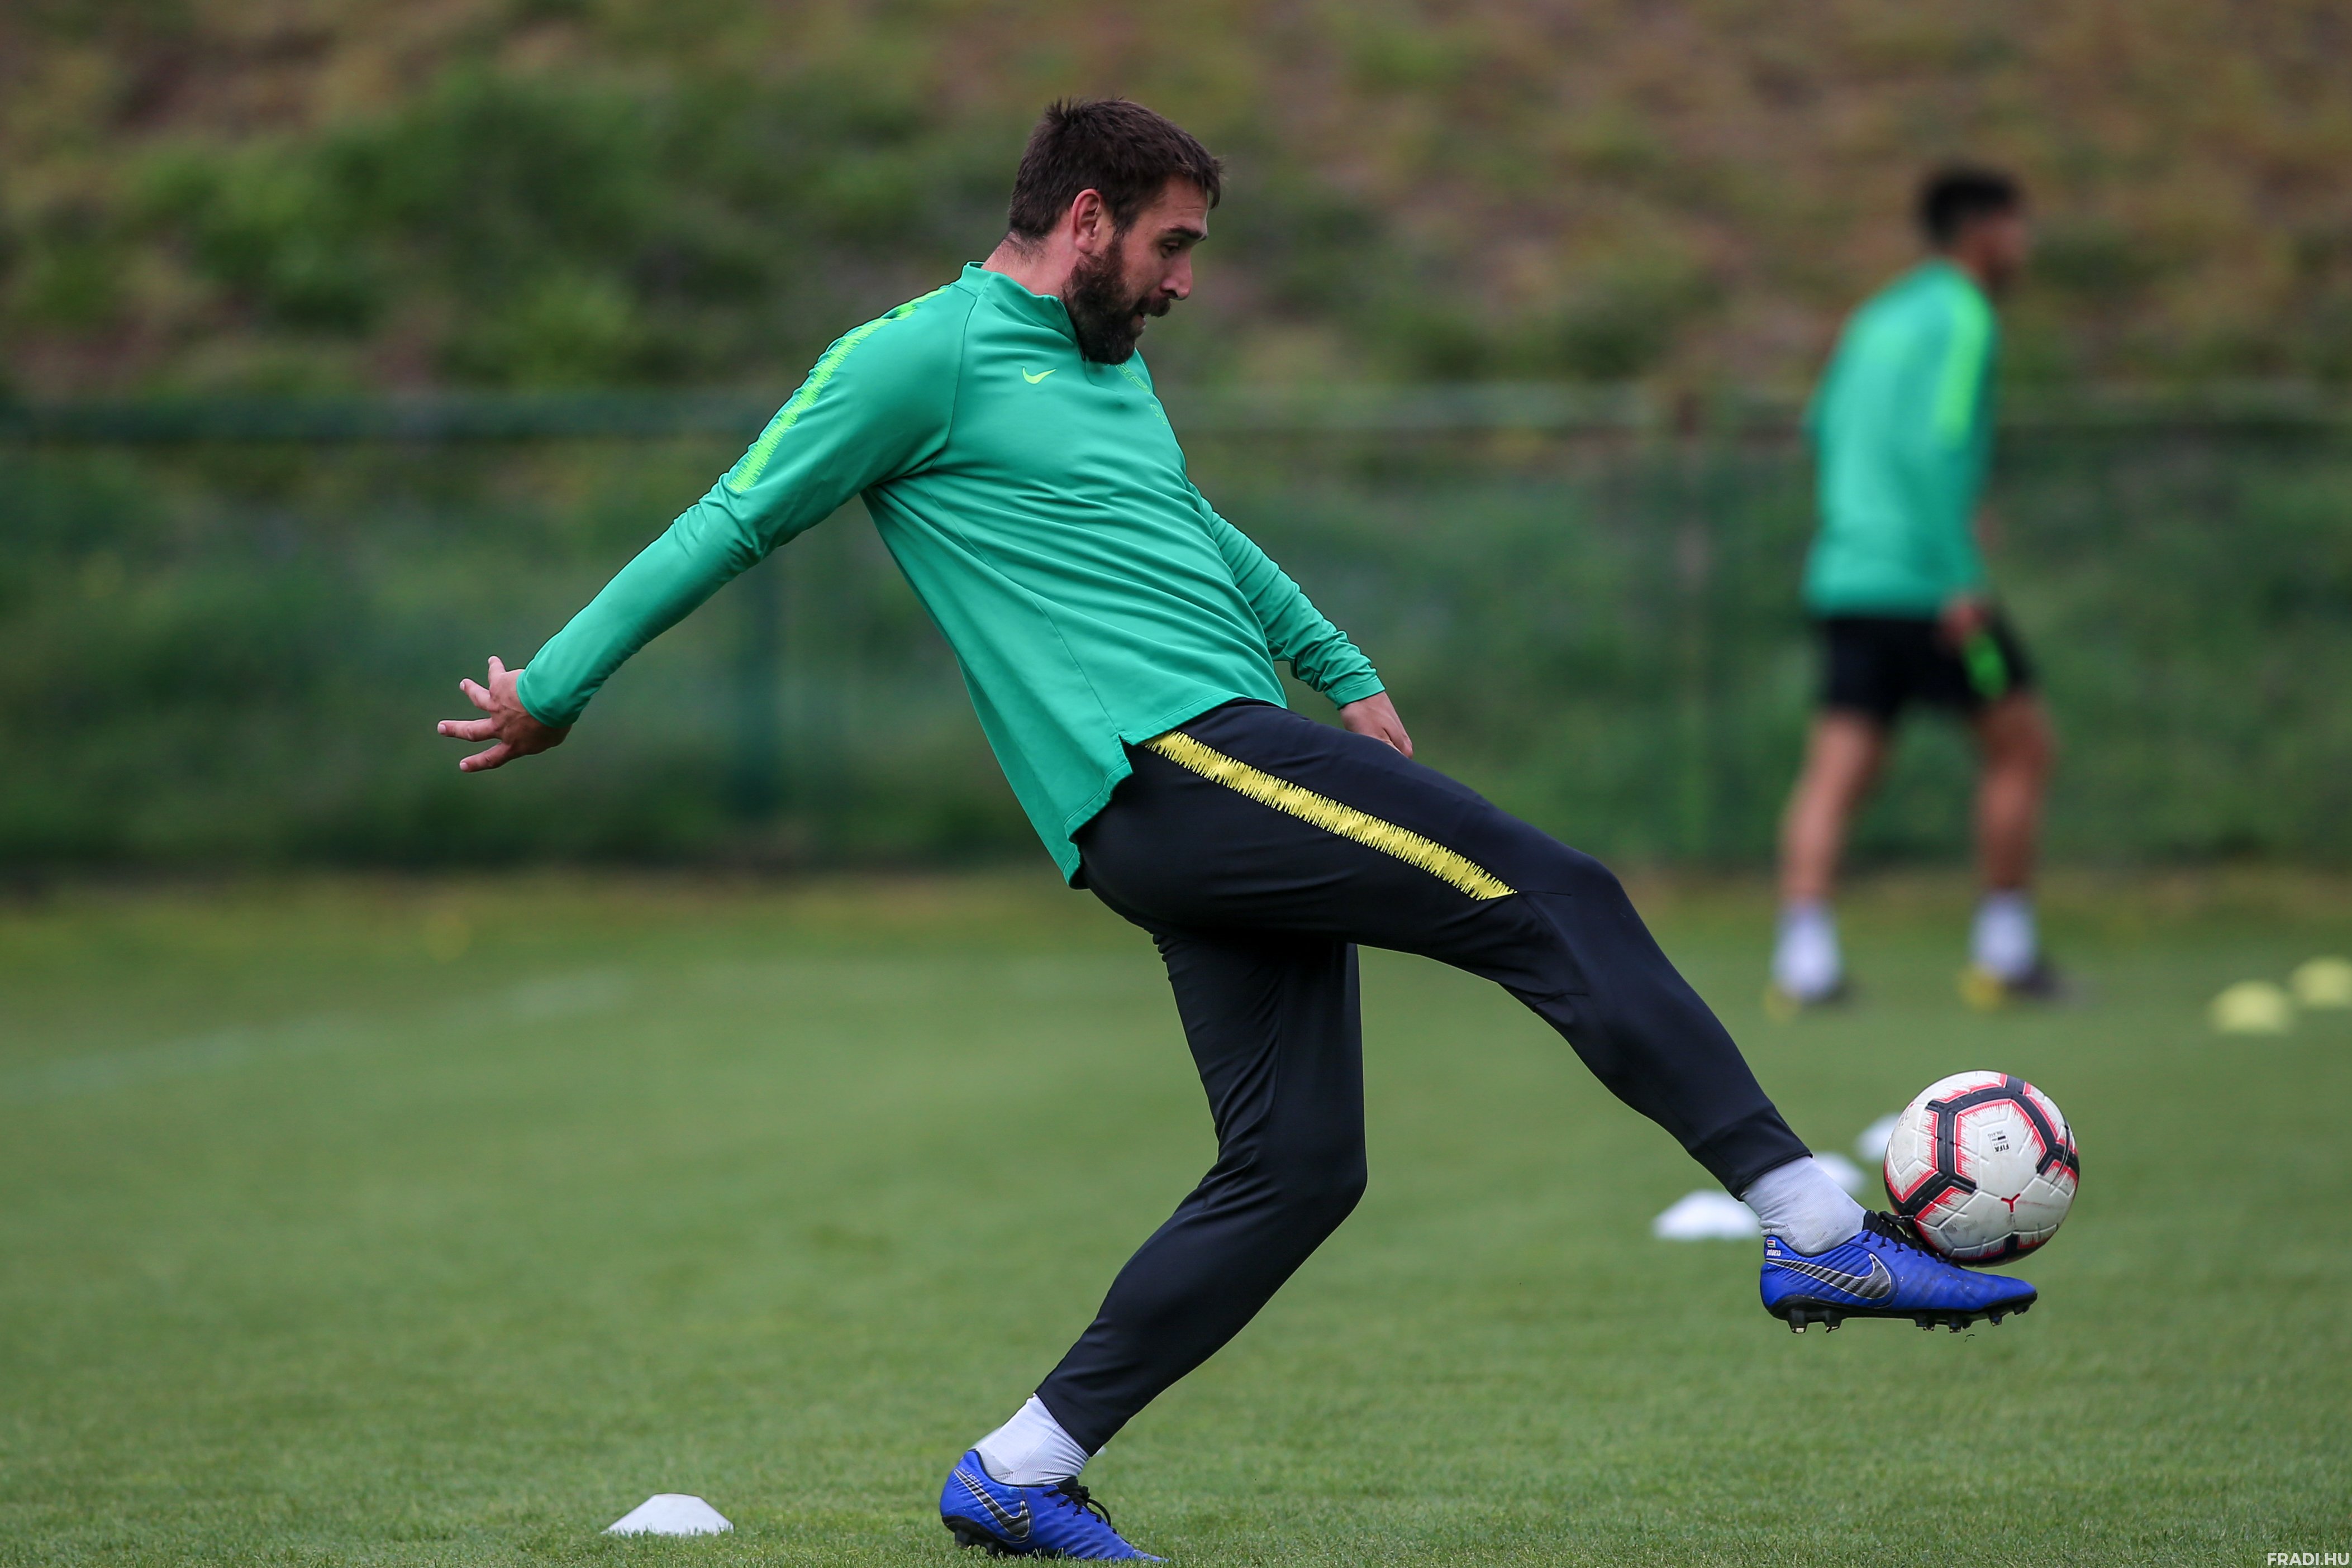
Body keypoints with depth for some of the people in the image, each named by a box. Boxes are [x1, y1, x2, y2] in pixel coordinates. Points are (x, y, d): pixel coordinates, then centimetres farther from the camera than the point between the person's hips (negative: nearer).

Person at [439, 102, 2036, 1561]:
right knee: (1561, 905, -17)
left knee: (1298, 1166, 2)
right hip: (1171, 767, -10)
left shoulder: (1112, 367, 25)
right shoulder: (925, 358, -2)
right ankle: (1822, 1229, -20)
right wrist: (553, 691, 5)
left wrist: (1344, 671, 43)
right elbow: (736, 523, 1)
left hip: (1241, 774, 10)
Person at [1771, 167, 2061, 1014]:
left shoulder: (1878, 316, 17)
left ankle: (1803, 956, -14)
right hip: (1926, 582, -7)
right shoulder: (1964, 319, -7)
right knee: (2020, 745, 7)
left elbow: (1824, 426, 26)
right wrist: (1961, 579, -22)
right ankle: (2003, 952, 10)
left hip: (1846, 574, 7)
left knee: (1835, 773, 0)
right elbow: (1942, 444, -18)